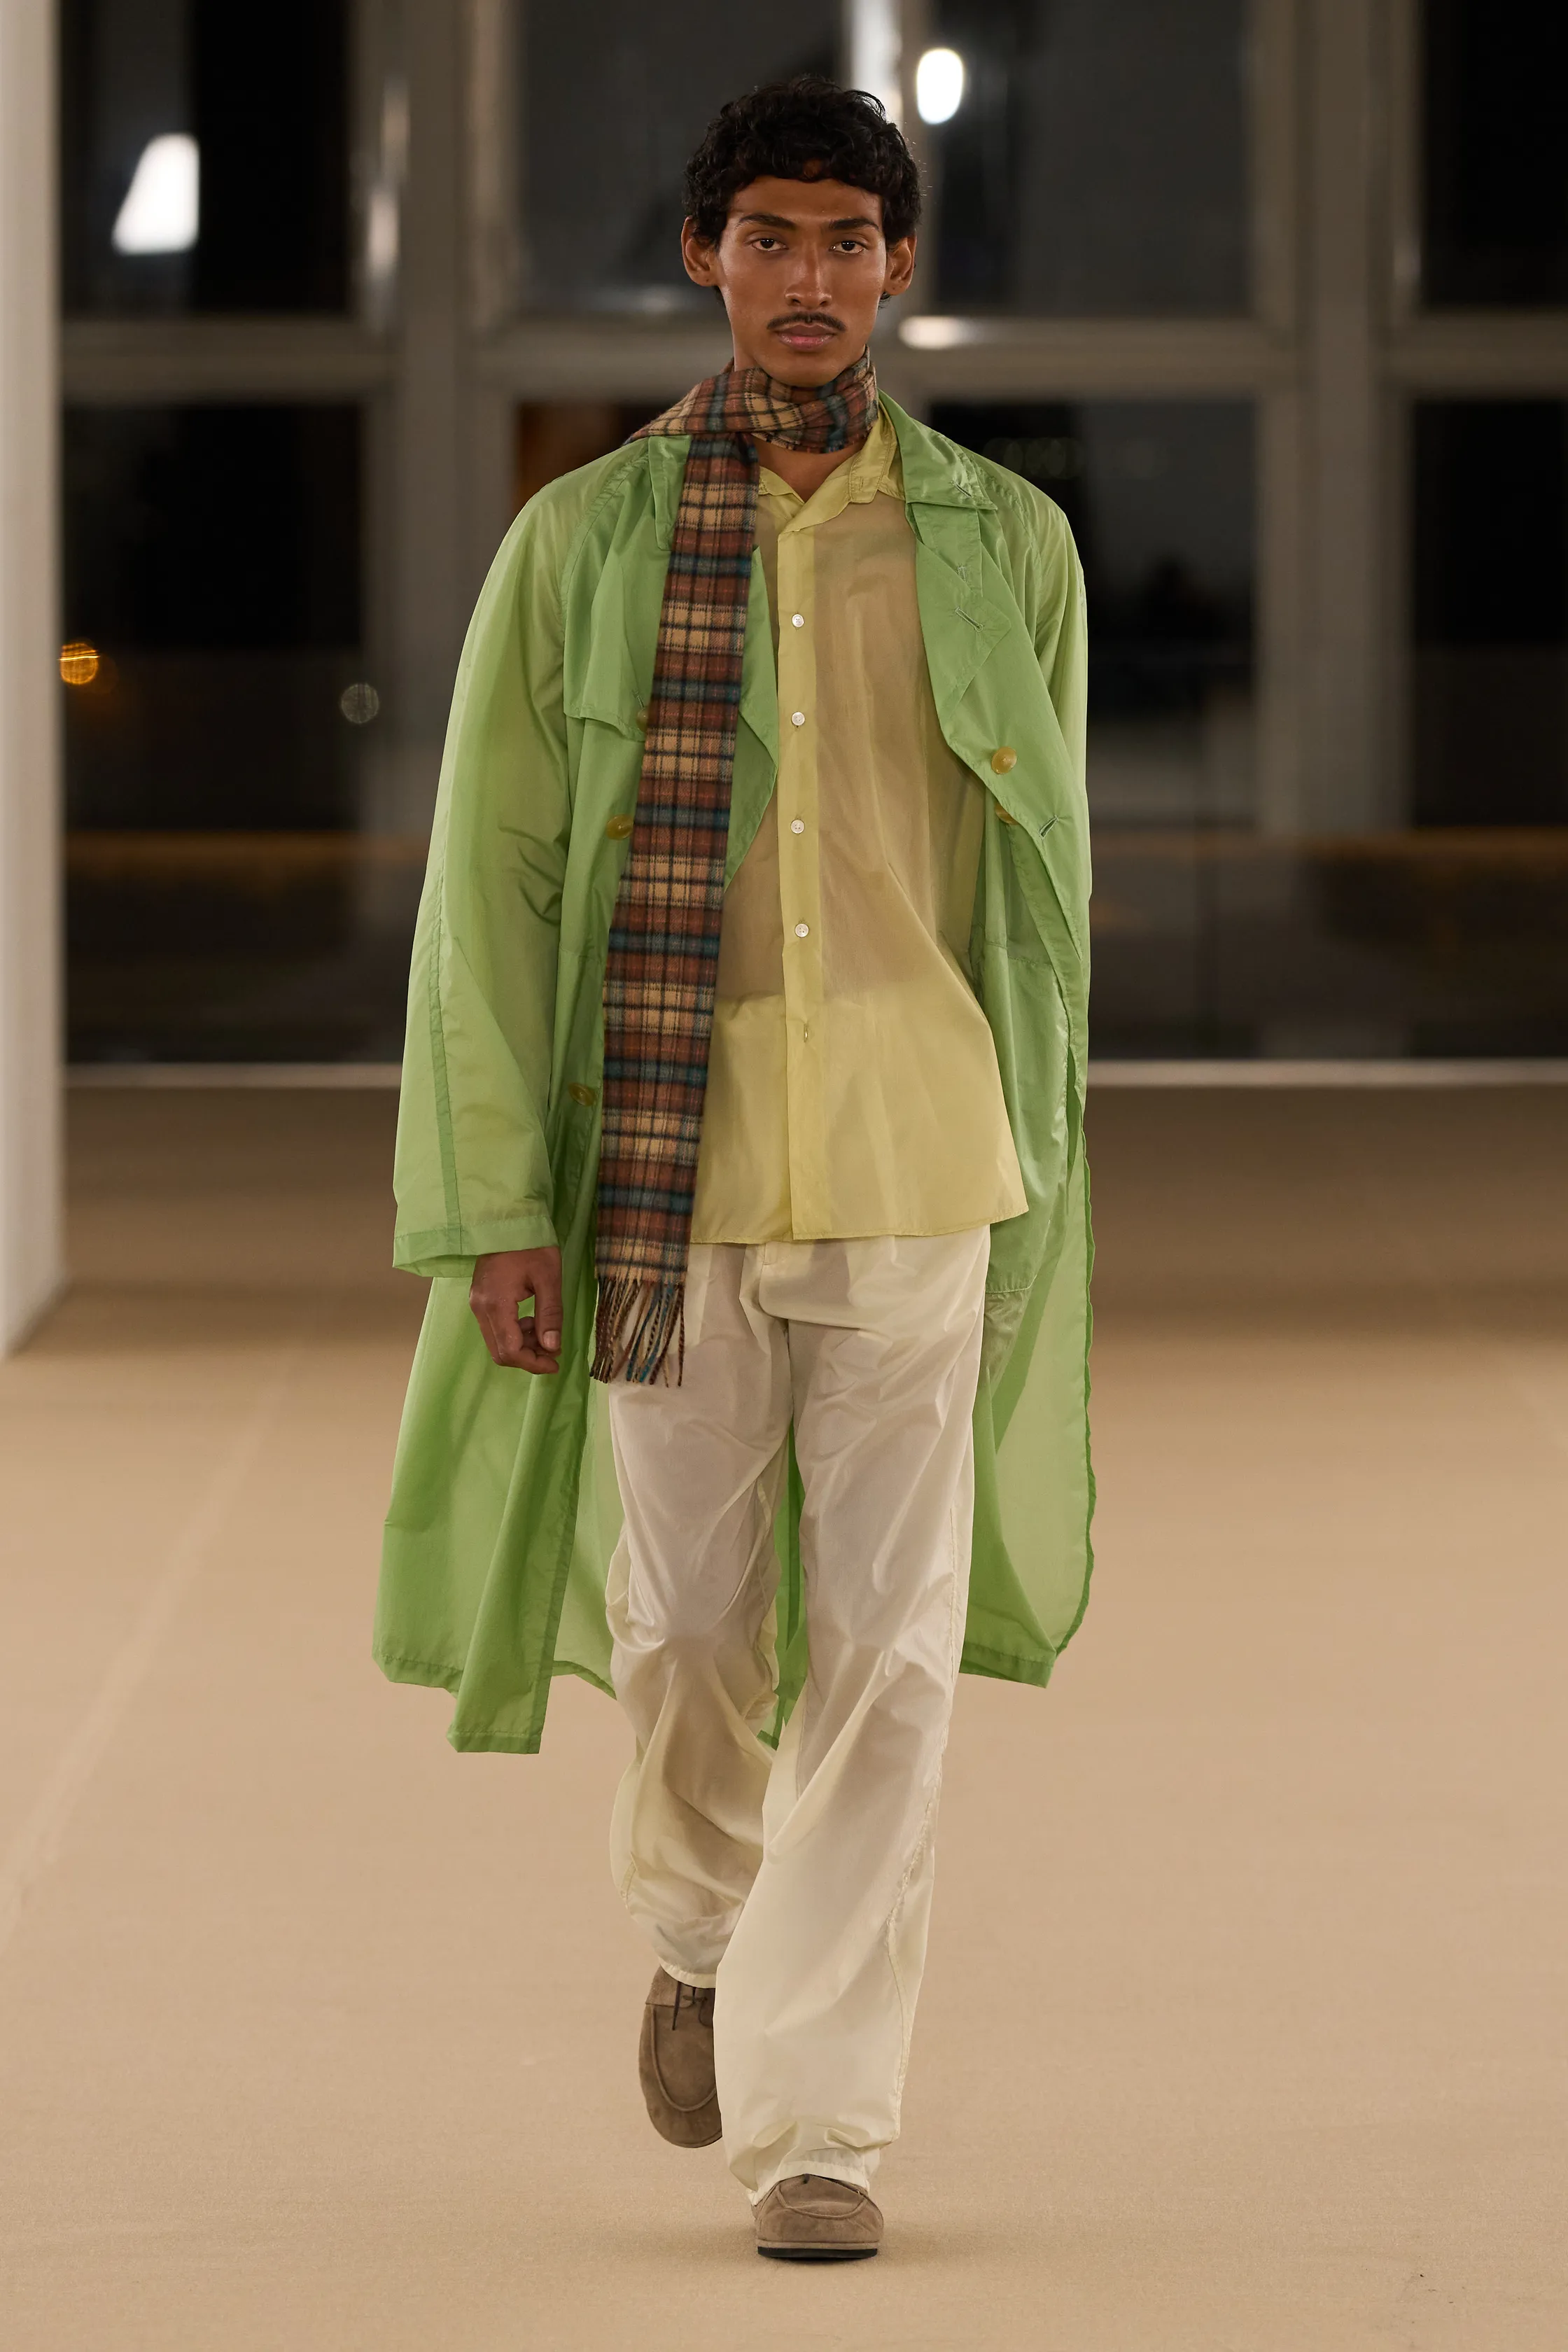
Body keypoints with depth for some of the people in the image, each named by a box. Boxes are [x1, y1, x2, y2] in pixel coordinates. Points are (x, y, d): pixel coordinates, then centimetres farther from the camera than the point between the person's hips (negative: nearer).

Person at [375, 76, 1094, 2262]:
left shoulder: (1005, 549, 4)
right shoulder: (580, 547, 1)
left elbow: (1045, 889, 13)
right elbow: (490, 886, 0)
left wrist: (1039, 1173, 16)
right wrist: (496, 1208, -7)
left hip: (917, 1160, 0)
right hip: (667, 1161, 0)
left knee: (884, 1649, -5)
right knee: (684, 1629, 5)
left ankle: (817, 2121, 1)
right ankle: (705, 1922, 37)